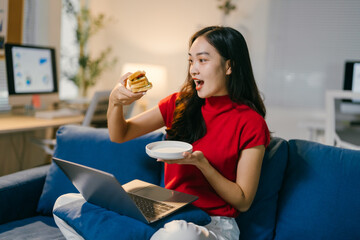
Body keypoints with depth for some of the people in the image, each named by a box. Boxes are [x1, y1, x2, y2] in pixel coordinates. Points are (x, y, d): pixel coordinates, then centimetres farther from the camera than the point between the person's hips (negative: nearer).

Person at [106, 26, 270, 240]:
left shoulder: (251, 123, -7)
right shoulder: (179, 104, 6)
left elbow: (243, 202, -6)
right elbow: (119, 135, 10)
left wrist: (201, 162, -19)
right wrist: (115, 101, -10)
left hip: (215, 222, -4)